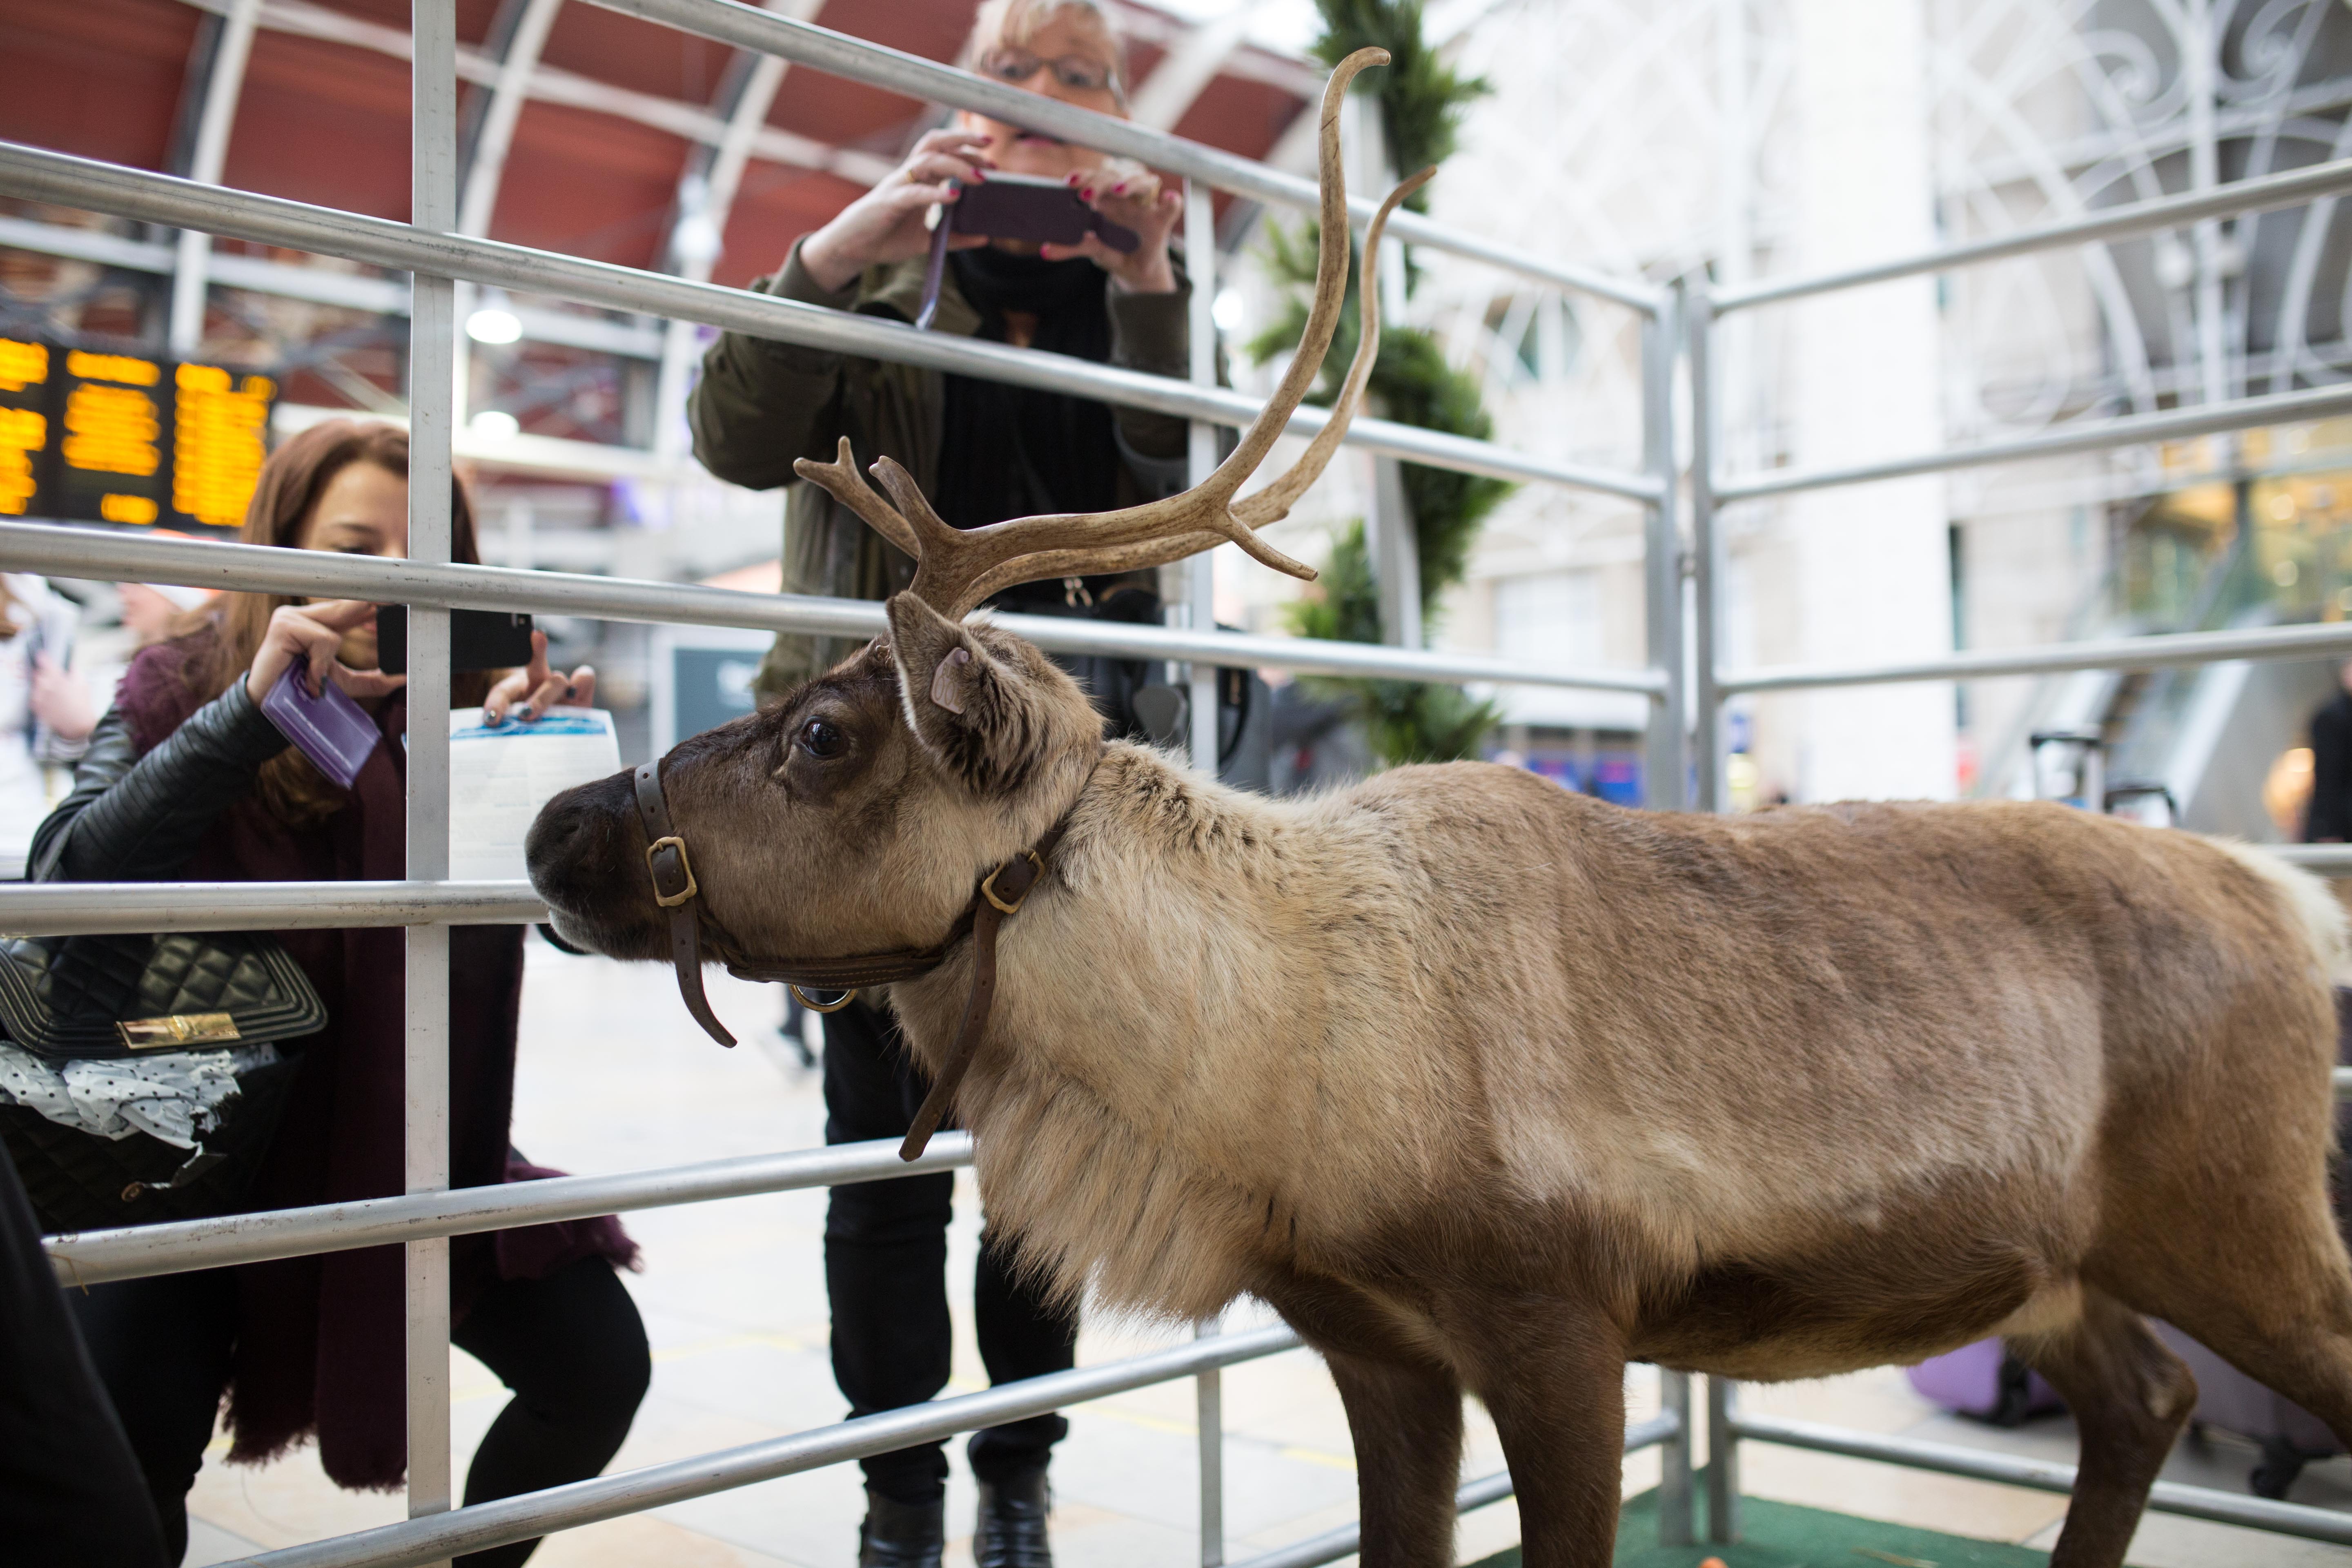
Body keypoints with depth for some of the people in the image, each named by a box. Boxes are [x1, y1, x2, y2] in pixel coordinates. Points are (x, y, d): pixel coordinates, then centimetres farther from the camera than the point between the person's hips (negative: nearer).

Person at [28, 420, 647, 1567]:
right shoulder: (180, 690, -7)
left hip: (419, 1149, 2)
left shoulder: (468, 710, -4)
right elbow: (66, 886, -24)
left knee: (600, 1364, -9)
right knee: (131, 1438, -23)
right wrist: (251, 713, -33)